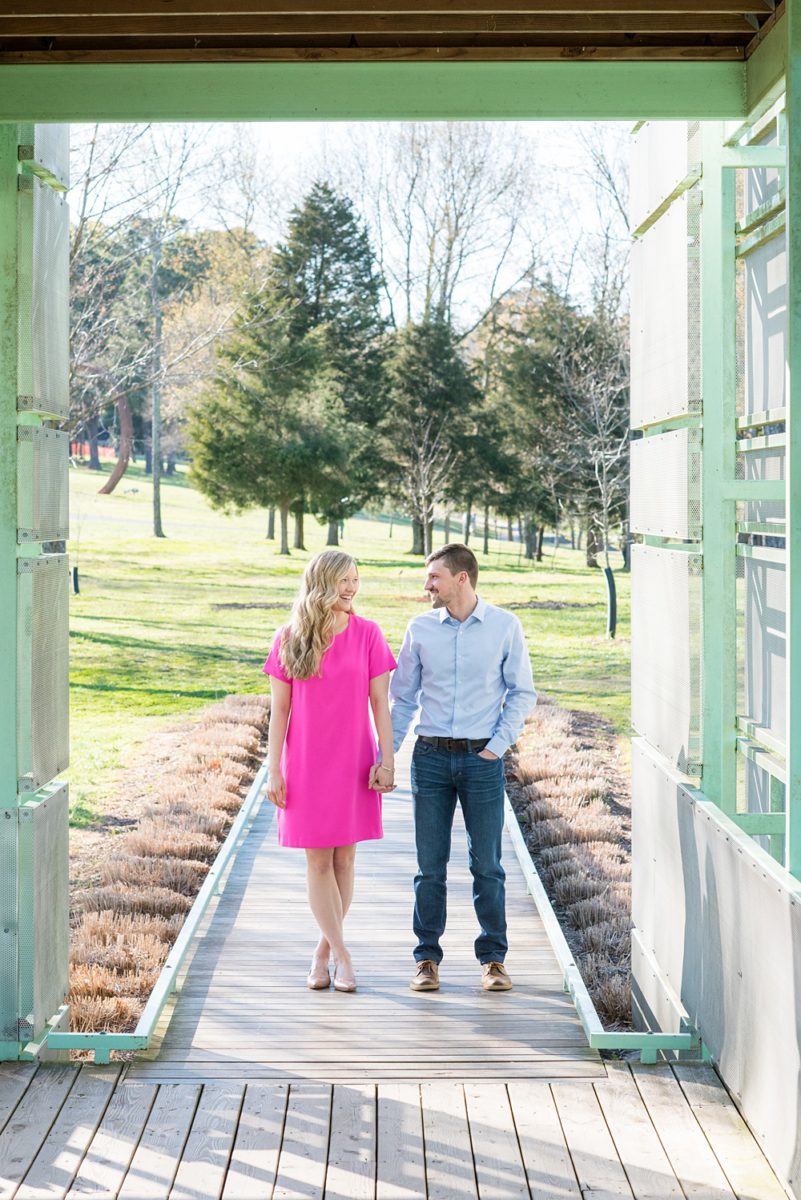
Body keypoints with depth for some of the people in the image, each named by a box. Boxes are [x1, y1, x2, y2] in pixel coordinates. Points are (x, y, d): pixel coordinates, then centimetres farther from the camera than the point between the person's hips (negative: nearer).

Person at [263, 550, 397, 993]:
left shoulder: (368, 635, -2)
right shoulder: (288, 640, -3)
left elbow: (380, 703, 0)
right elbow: (279, 710, 0)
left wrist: (387, 760, -7)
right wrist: (273, 769, -3)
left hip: (353, 762, 1)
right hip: (305, 764, -1)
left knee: (345, 859, 5)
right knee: (318, 862, -1)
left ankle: (323, 951, 19)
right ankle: (342, 957, 4)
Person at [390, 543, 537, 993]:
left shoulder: (504, 626, -1)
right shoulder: (421, 628, 4)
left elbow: (522, 693, 5)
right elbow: (403, 698, 10)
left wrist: (499, 744, -5)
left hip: (482, 758, -1)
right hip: (431, 756, 2)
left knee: (487, 864, 3)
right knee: (430, 865, 4)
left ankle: (494, 958, 13)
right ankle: (428, 958, 13)